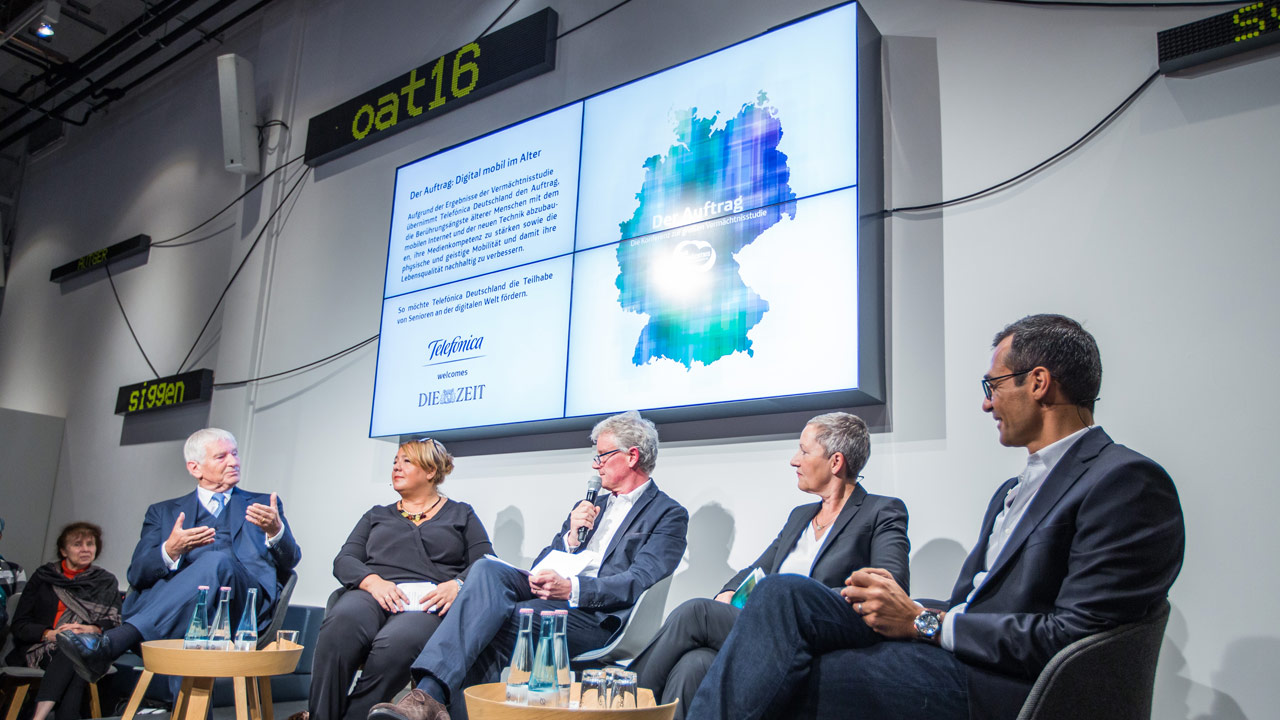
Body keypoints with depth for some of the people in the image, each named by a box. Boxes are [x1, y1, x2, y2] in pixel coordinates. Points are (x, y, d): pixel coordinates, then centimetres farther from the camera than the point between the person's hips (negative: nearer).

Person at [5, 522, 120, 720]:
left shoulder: (106, 582, 20)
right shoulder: (43, 576, 17)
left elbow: (115, 623, 8)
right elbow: (19, 624, 10)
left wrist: (92, 629, -14)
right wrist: (50, 633, -9)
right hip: (43, 649, 0)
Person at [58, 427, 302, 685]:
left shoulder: (262, 504, 25)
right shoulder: (164, 512, 26)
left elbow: (289, 563, 10)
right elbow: (136, 574, 11)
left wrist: (275, 531, -13)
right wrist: (170, 551, -12)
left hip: (244, 604, -2)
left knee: (218, 561, -34)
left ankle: (112, 643, -45)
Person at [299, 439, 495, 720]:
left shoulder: (461, 514, 21)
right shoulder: (377, 515, 29)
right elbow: (343, 560, 16)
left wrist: (456, 586, -12)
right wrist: (372, 581, -6)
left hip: (428, 605, -2)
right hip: (373, 596, 2)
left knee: (395, 644, -38)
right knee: (340, 623, -35)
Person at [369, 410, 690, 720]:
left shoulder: (669, 515, 5)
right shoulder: (592, 506, 28)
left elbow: (640, 581, -11)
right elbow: (541, 567, 24)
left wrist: (572, 588, -24)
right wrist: (570, 538, 3)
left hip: (596, 617, -6)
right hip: (552, 593, 6)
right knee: (487, 569, -27)